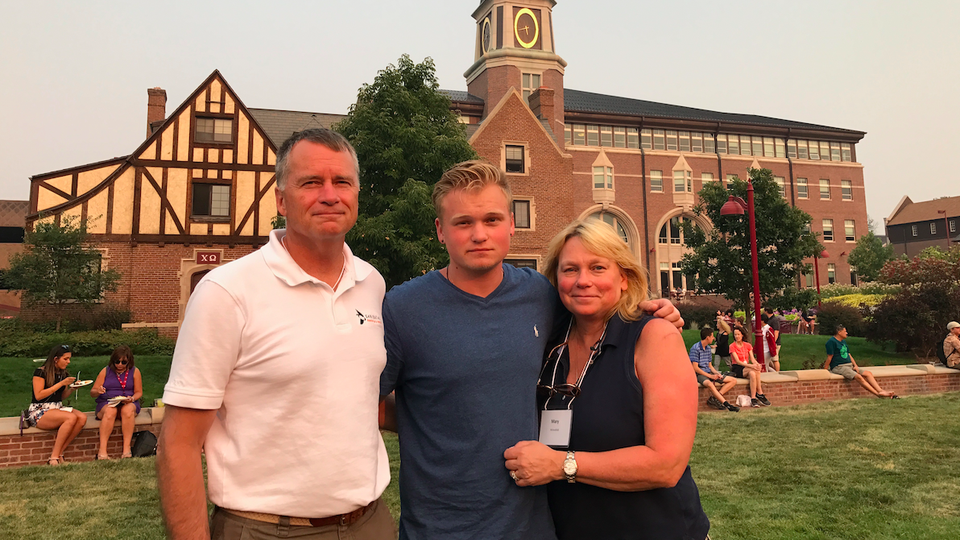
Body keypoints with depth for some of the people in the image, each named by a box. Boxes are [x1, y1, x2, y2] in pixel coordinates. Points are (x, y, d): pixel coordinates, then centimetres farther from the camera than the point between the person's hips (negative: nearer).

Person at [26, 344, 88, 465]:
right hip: (39, 411, -7)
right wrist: (61, 383, -18)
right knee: (71, 418, -33)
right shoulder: (41, 372, -8)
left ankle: (59, 453, -19)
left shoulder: (64, 374, 12)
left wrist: (72, 388, -1)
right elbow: (38, 395, -17)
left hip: (57, 409, 7)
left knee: (82, 418, -24)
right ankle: (54, 457, -25)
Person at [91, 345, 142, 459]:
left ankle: (126, 449, -39)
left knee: (127, 410, -37)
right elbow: (92, 393, 9)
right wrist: (98, 391, -15)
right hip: (106, 404, 0)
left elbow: (139, 392, 9)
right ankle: (102, 451, -41)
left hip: (128, 404, 0)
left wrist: (131, 398, -14)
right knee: (110, 411, -36)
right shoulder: (106, 371, 9)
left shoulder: (134, 371, 8)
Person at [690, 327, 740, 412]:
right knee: (710, 384, -41)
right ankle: (727, 404, -41)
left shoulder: (708, 348, 14)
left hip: (708, 373, 9)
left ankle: (713, 397, -19)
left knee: (733, 380, -1)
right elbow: (695, 368, -15)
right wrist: (710, 376, -16)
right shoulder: (695, 348, -11)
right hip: (699, 374, -9)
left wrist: (717, 373, -1)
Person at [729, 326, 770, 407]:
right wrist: (751, 366, -28)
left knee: (752, 373, -34)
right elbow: (738, 361, -14)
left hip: (747, 369, 4)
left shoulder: (748, 345, 12)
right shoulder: (732, 346, -4)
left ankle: (753, 399, -37)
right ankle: (760, 394, -29)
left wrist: (756, 364, -23)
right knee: (755, 370, -32)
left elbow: (752, 358, 2)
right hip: (737, 370, -4)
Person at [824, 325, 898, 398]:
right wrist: (825, 370, -15)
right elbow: (829, 357, -13)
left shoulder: (843, 341, 20)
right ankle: (878, 394, -30)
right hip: (839, 367, -9)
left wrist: (855, 365, 8)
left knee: (868, 374, -10)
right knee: (858, 377, -27)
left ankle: (880, 390, -24)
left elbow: (849, 354, 21)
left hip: (850, 365, 9)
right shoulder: (832, 342, -9)